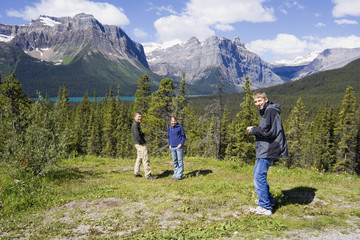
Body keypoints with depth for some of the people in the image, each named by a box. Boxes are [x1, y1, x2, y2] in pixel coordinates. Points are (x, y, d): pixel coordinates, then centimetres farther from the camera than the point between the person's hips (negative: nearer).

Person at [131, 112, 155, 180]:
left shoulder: (137, 124, 17)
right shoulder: (135, 125, -16)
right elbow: (137, 136, -23)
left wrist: (143, 134, 3)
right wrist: (142, 142, -14)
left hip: (140, 144, 11)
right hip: (140, 144, -11)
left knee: (139, 158, 17)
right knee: (145, 159, -9)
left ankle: (136, 173, 24)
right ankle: (148, 175, -6)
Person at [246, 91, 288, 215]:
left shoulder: (271, 111, -13)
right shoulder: (265, 112, 19)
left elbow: (267, 131, -21)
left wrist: (252, 130, -9)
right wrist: (255, 130, 7)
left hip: (268, 150, -11)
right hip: (264, 149, 11)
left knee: (259, 177, -12)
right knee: (257, 173, 21)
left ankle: (265, 207, -7)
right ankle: (268, 199, 32)